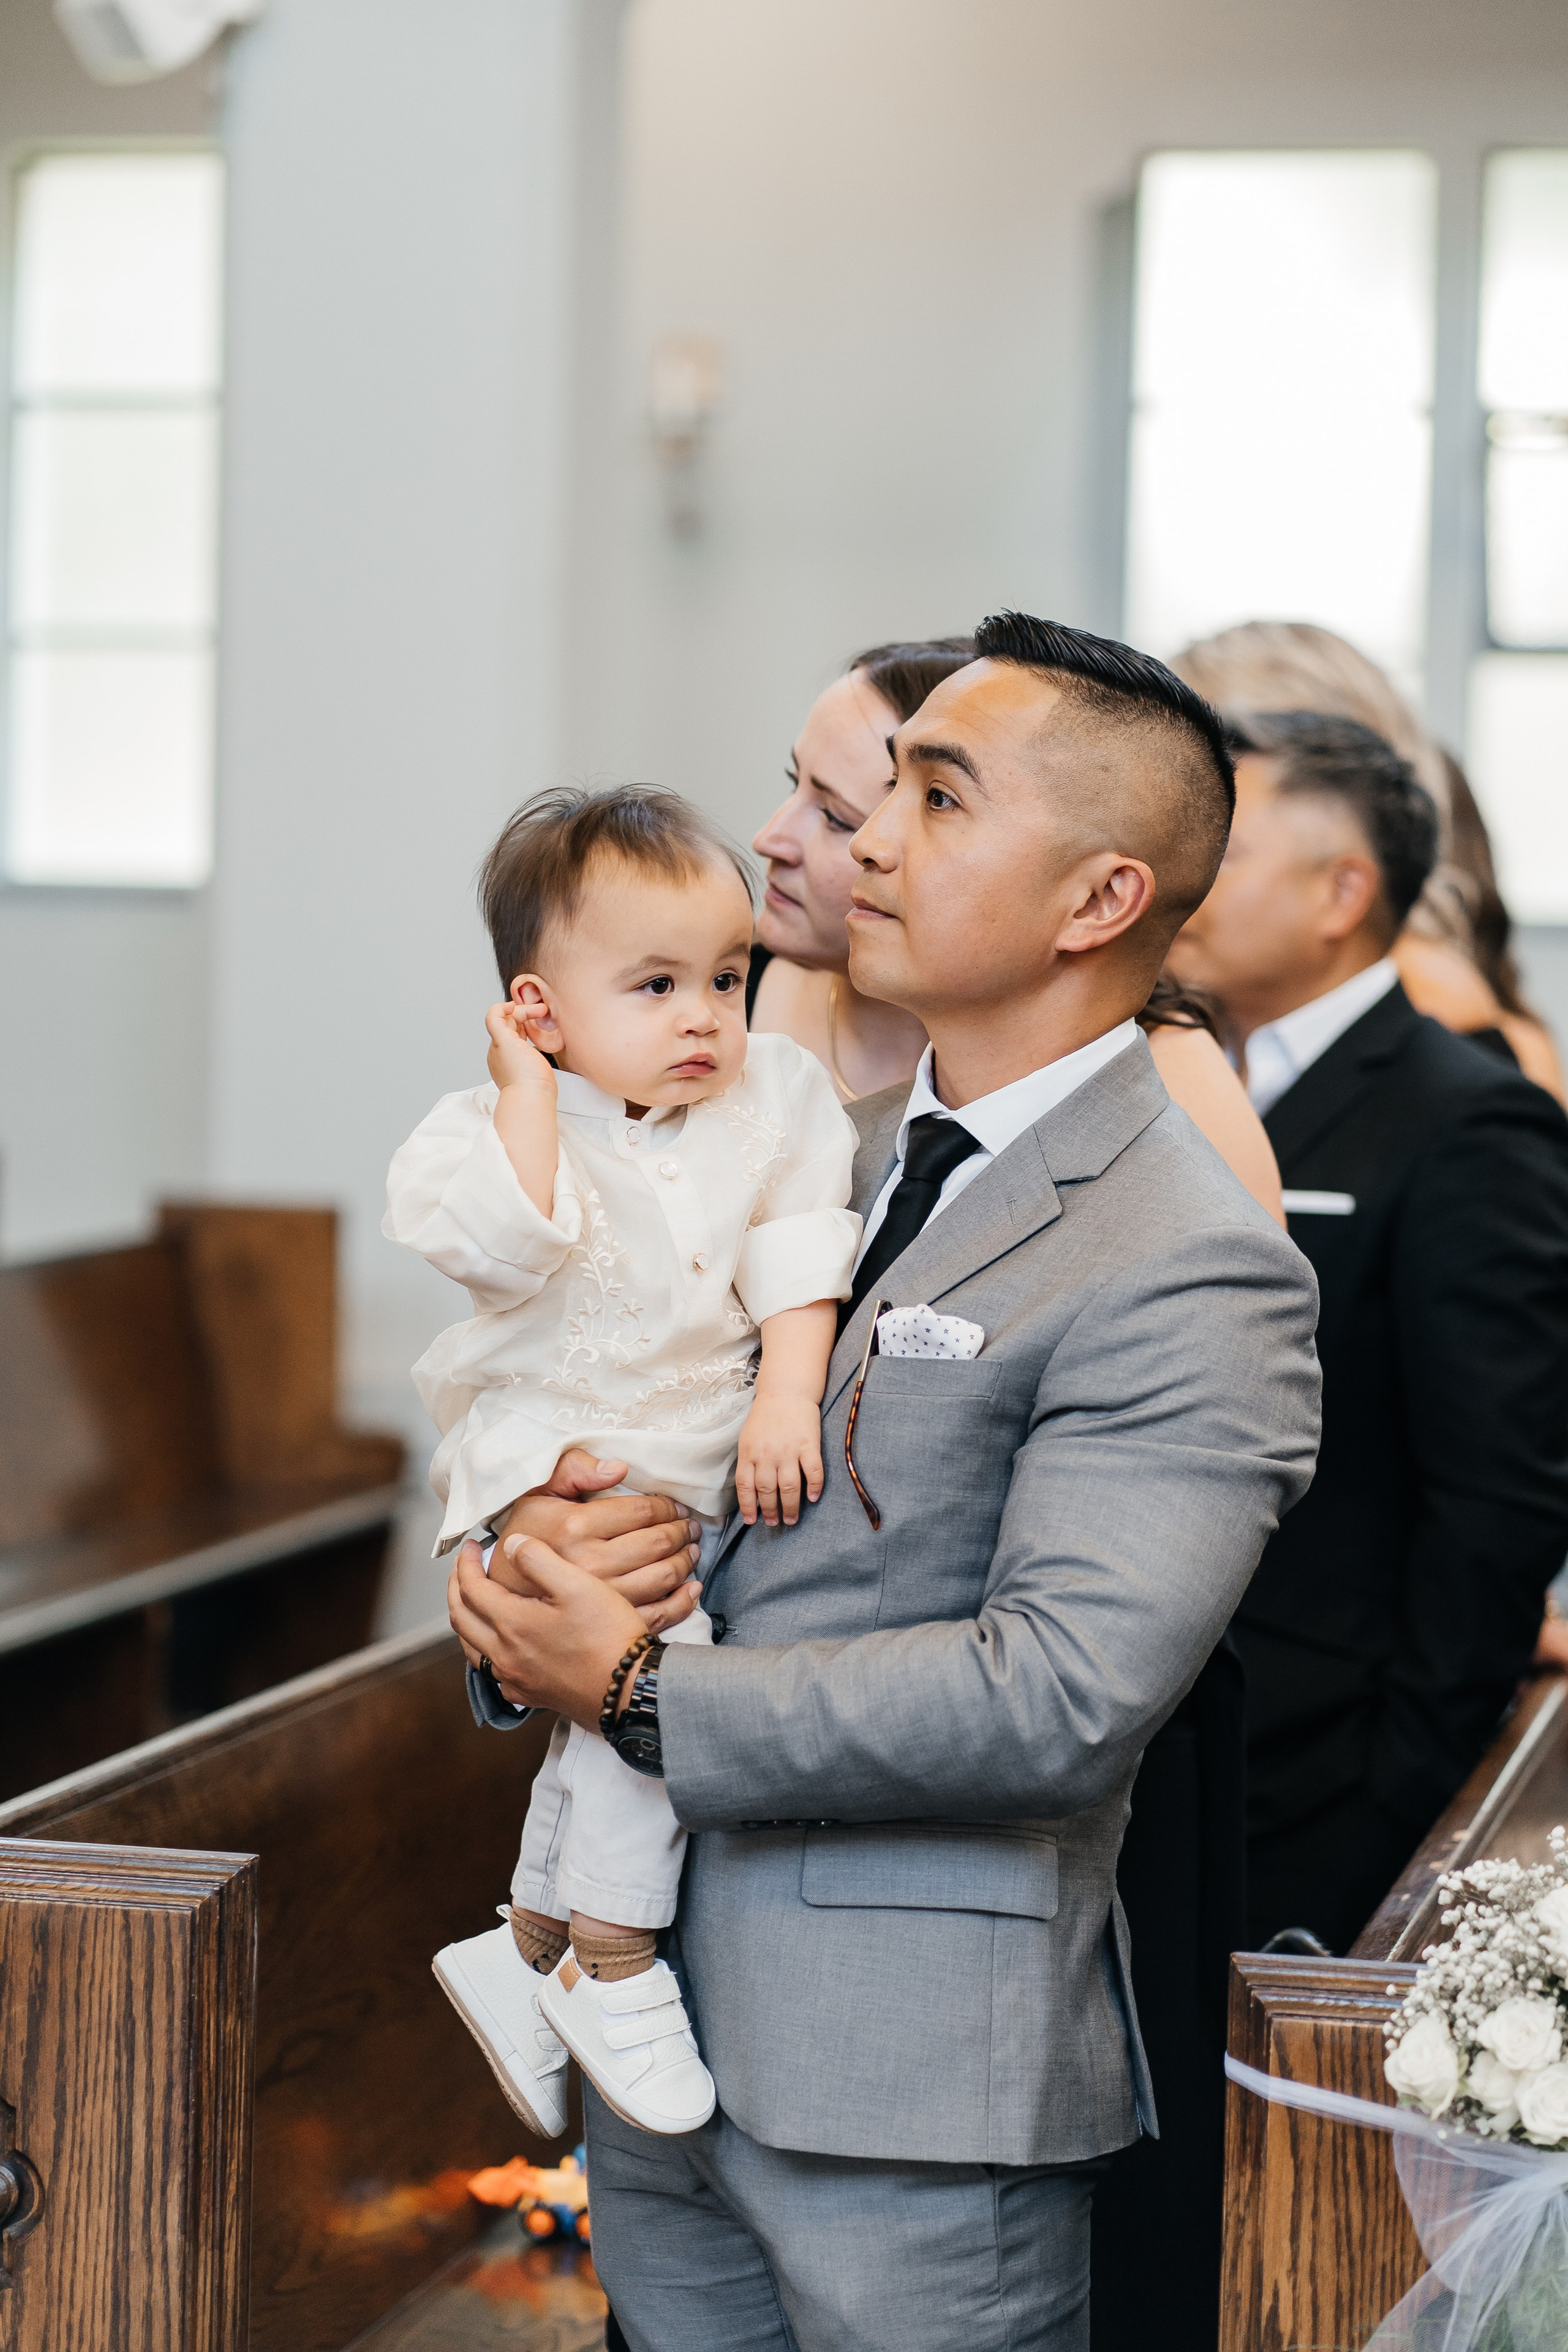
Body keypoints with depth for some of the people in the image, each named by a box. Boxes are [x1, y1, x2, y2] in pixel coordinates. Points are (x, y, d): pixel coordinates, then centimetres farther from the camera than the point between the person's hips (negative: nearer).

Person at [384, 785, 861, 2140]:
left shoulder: (772, 1102, 1)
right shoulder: (503, 1130, -11)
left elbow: (797, 1264, -3)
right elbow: (508, 1243, -31)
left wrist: (785, 1395, -16)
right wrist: (528, 1088, -24)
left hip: (702, 1476, 6)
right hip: (555, 1463, -6)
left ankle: (524, 1952, 36)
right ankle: (617, 1967, -12)